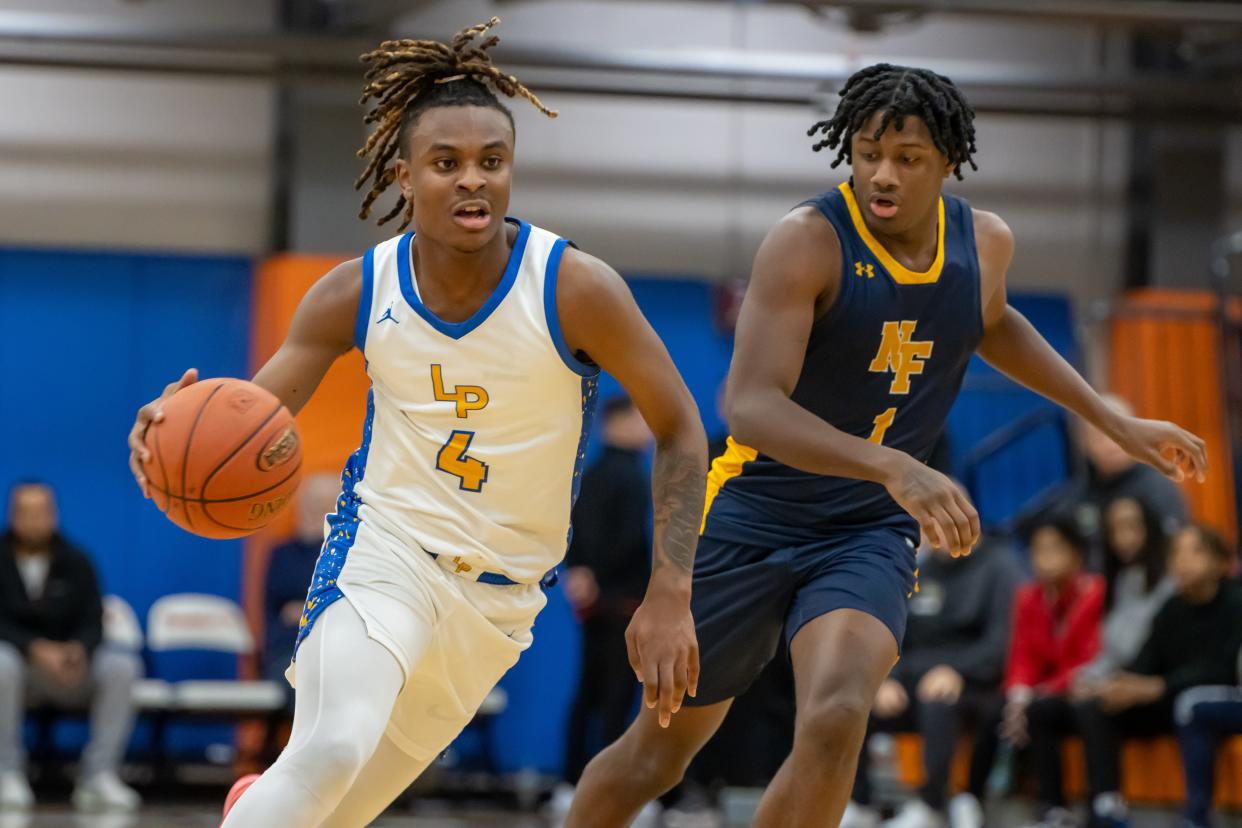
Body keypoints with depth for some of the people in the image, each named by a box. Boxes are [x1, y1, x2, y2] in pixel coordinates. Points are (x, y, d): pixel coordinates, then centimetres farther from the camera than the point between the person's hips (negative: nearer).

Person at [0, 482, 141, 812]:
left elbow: (93, 622, 0)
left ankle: (98, 777, -27)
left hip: (69, 670, 3)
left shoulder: (75, 562, 5)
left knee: (123, 666, -26)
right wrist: (37, 649, -28)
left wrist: (78, 649, -24)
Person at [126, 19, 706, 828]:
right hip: (381, 549, -1)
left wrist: (670, 596, -16)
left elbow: (680, 432, -8)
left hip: (499, 597, 1)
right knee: (333, 750, -31)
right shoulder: (359, 293, -9)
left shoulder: (575, 288, -15)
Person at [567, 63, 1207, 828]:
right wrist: (894, 468, -45)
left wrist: (1113, 422, 22)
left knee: (835, 722, -27)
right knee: (658, 752, 9)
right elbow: (751, 406, -32)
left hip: (870, 535, 3)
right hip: (754, 522, -3)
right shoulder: (807, 242, -20)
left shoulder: (986, 243, -2)